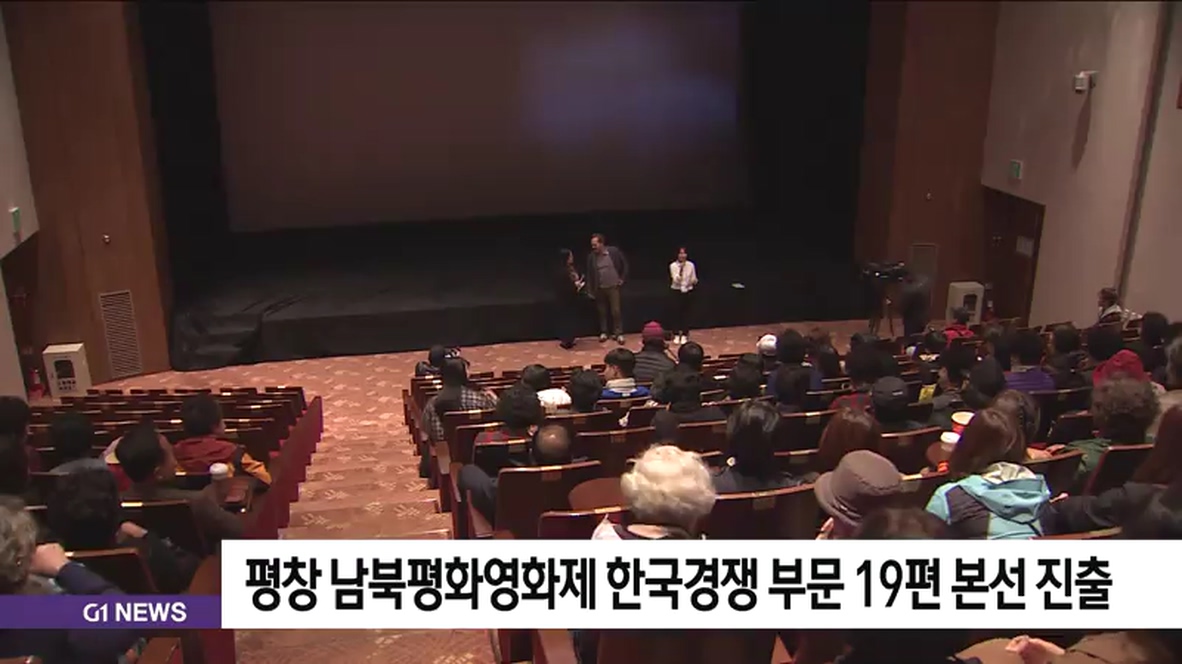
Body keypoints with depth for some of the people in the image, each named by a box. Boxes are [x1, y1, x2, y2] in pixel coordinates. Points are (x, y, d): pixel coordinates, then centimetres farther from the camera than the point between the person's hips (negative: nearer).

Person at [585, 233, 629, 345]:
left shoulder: (614, 251, -11)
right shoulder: (591, 257, -6)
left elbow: (625, 264, 2)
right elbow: (589, 274, 0)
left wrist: (622, 279, -2)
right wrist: (590, 290, -2)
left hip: (613, 286, -2)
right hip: (599, 288, 2)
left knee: (615, 311, -1)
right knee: (602, 312, 10)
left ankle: (618, 334, 10)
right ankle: (603, 333, 24)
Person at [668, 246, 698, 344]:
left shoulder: (691, 265, -2)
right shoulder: (673, 266, -8)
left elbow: (694, 281, 5)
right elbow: (676, 280, -18)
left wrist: (694, 281, -18)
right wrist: (681, 270, -30)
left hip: (688, 291, 1)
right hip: (677, 291, -1)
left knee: (686, 313, 4)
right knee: (676, 312, 1)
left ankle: (684, 335, 15)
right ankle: (676, 335, 13)